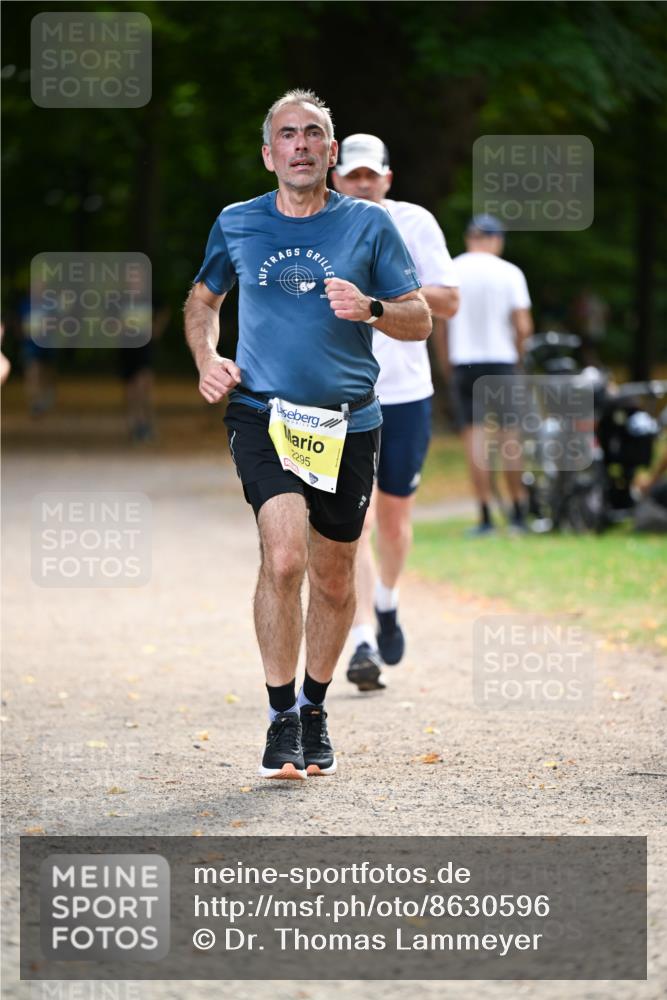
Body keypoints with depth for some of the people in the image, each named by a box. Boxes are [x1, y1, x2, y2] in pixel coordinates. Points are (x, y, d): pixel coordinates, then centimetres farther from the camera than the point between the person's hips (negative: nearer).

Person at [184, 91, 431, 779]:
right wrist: (206, 359, 6)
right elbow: (203, 298, 24)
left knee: (333, 576, 10)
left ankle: (314, 708, 32)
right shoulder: (236, 225, 6)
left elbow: (420, 321, 6)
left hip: (348, 421, 1)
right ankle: (281, 718, -10)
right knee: (284, 555, -21)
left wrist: (369, 309, -15)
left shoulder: (368, 224, 3)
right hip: (262, 413, -1)